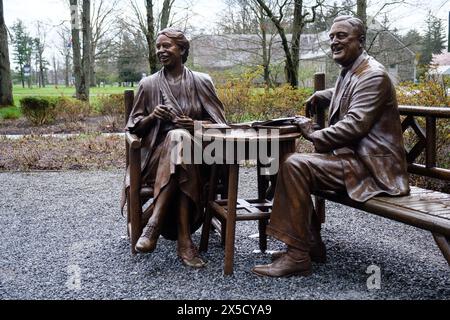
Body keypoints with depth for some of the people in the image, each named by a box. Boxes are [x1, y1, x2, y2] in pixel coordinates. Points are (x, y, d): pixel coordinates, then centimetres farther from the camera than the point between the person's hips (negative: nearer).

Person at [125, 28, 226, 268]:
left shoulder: (201, 82, 9)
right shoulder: (148, 84, 10)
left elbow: (218, 123, 8)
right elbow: (134, 127, 13)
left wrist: (194, 124, -13)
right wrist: (152, 117, -8)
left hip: (194, 151, 0)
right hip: (158, 152, 0)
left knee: (180, 137, -36)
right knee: (178, 137, -36)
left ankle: (154, 223, -37)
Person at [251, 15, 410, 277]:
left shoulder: (373, 75, -13)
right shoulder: (349, 72, 16)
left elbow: (355, 125, -24)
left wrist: (314, 135, -13)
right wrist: (322, 96, 25)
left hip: (370, 167, -10)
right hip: (350, 155, 10)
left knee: (295, 165, -24)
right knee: (291, 164, 7)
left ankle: (297, 256, -18)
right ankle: (312, 243, 8)